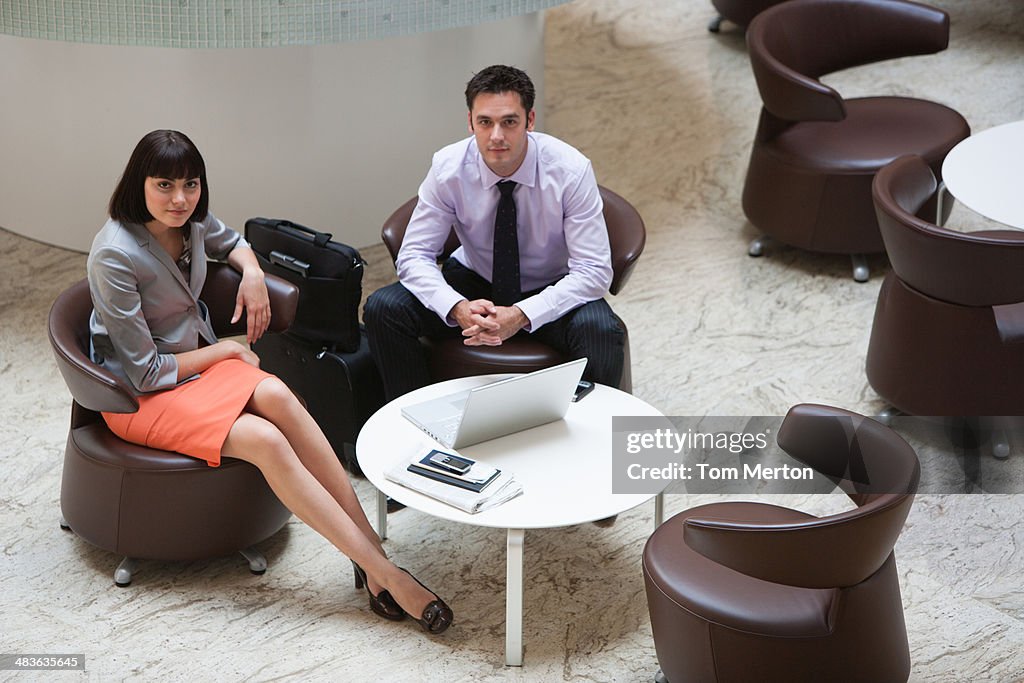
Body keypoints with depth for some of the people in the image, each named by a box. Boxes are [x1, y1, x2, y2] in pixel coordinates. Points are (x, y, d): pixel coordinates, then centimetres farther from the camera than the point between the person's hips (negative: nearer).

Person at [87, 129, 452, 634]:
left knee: (274, 394, -28)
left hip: (197, 359, 6)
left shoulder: (191, 220, -2)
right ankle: (383, 573, -31)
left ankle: (371, 557, -31)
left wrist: (252, 272, 2)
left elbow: (230, 242, 25)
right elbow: (145, 371, -19)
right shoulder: (115, 256, -22)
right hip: (139, 398, -6)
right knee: (265, 440, -30)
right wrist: (225, 351, -9)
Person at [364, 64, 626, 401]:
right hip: (473, 284, 2)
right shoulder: (448, 168, -16)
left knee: (602, 332, -34)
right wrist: (458, 307, -35)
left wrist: (522, 315, -36)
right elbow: (414, 256, -14)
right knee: (383, 308, -22)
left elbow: (594, 271, -22)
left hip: (550, 292, -2)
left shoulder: (570, 170, -21)